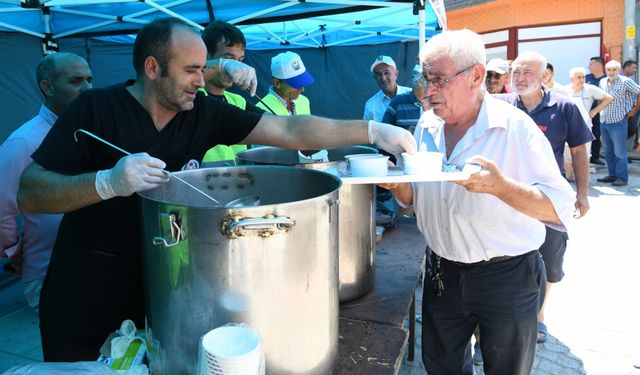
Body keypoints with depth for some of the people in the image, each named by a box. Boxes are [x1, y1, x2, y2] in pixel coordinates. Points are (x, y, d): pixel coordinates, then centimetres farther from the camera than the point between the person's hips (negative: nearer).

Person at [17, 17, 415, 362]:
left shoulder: (205, 112, -7)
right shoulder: (96, 108, -16)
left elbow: (289, 130, -12)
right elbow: (29, 194, -18)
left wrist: (373, 131, -18)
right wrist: (107, 182, -36)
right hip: (83, 299, -2)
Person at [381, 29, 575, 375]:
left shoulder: (515, 127, -16)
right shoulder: (427, 126, 0)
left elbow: (560, 208, -20)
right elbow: (414, 200, 8)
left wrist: (500, 185, -36)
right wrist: (397, 184, -14)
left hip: (506, 278, -4)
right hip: (442, 273, 5)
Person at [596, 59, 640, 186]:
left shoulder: (625, 81, -9)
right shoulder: (602, 82, 8)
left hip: (618, 121, -6)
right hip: (604, 121, 6)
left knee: (619, 152, -3)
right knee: (608, 152, 12)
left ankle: (622, 177, 4)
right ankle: (612, 175, 22)